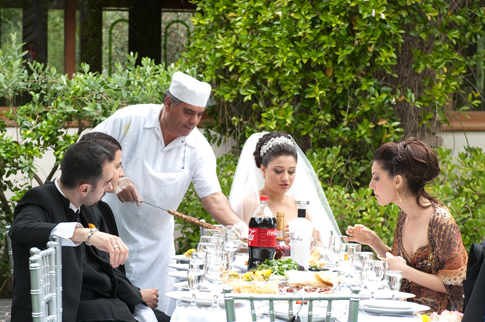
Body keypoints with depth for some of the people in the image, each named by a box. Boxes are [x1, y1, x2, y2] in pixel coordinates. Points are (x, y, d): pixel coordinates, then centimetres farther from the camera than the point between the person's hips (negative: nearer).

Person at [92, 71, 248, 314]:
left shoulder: (198, 148, -5)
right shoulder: (130, 120, -12)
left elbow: (212, 196, -9)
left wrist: (236, 224, -26)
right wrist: (114, 179, -22)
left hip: (154, 245, 3)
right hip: (110, 231, -3)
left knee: (158, 310, 0)